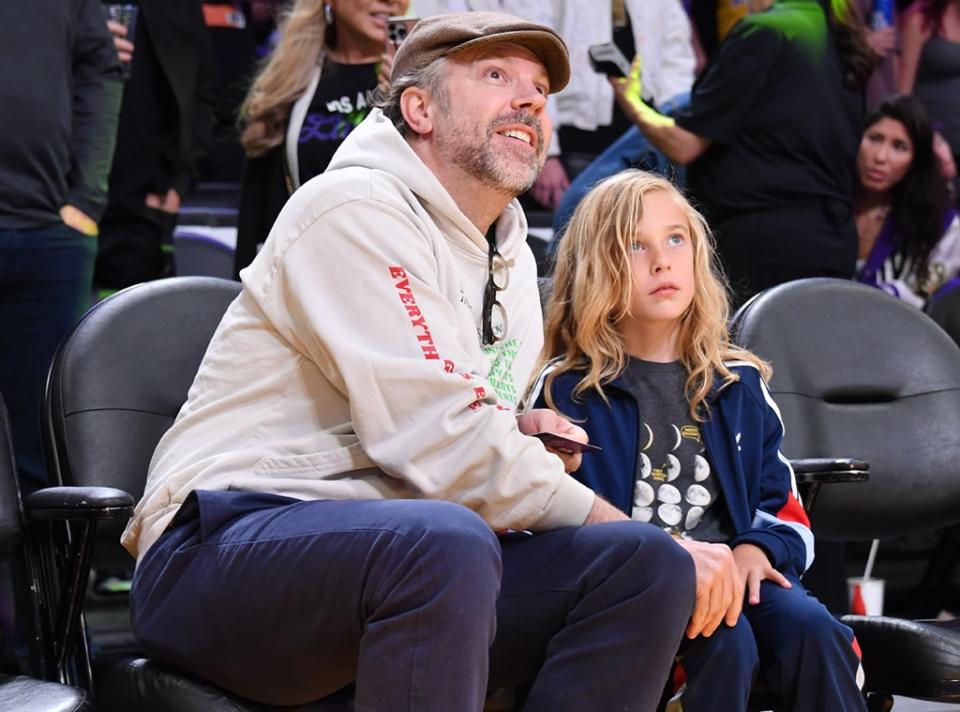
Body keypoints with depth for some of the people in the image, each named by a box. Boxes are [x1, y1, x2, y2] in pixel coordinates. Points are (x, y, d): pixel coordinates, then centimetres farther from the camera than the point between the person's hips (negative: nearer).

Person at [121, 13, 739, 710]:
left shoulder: (511, 260, 19)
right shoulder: (355, 209, -10)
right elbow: (440, 442, -19)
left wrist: (515, 436, 5)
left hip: (398, 556, 8)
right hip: (231, 542, -8)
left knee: (649, 567, -12)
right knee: (446, 541, -39)